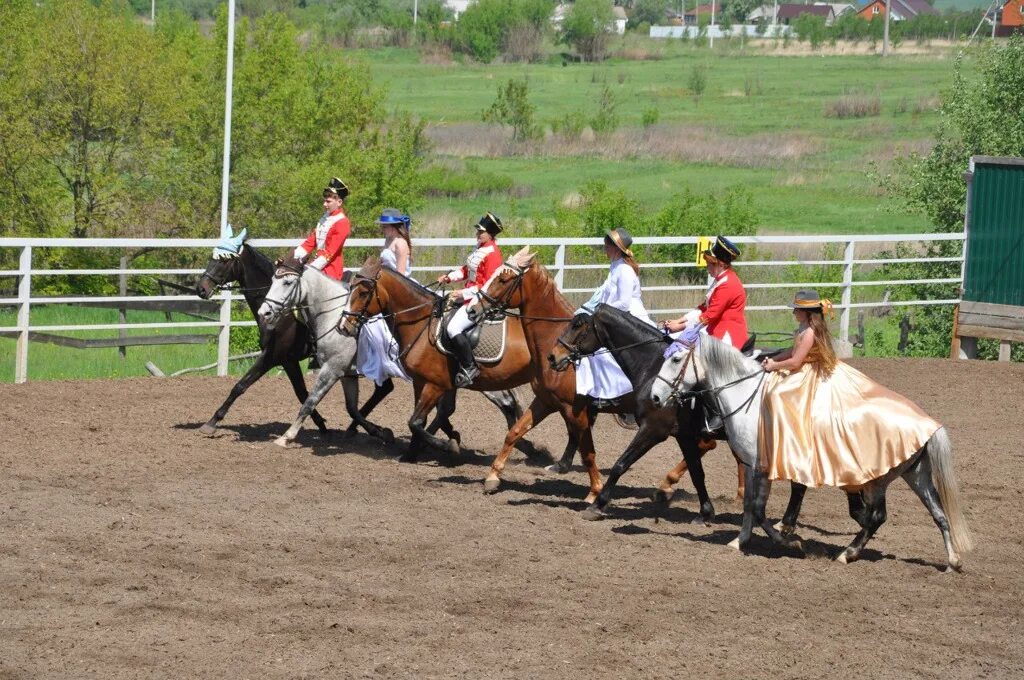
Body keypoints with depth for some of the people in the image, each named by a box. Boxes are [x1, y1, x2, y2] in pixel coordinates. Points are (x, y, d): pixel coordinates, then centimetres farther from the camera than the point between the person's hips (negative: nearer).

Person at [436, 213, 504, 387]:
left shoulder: (492, 253, -17)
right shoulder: (480, 248, 12)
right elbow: (467, 270, 21)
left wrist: (464, 293, -21)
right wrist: (449, 277, 6)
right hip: (469, 296, 11)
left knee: (453, 327, -24)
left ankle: (469, 368, -16)